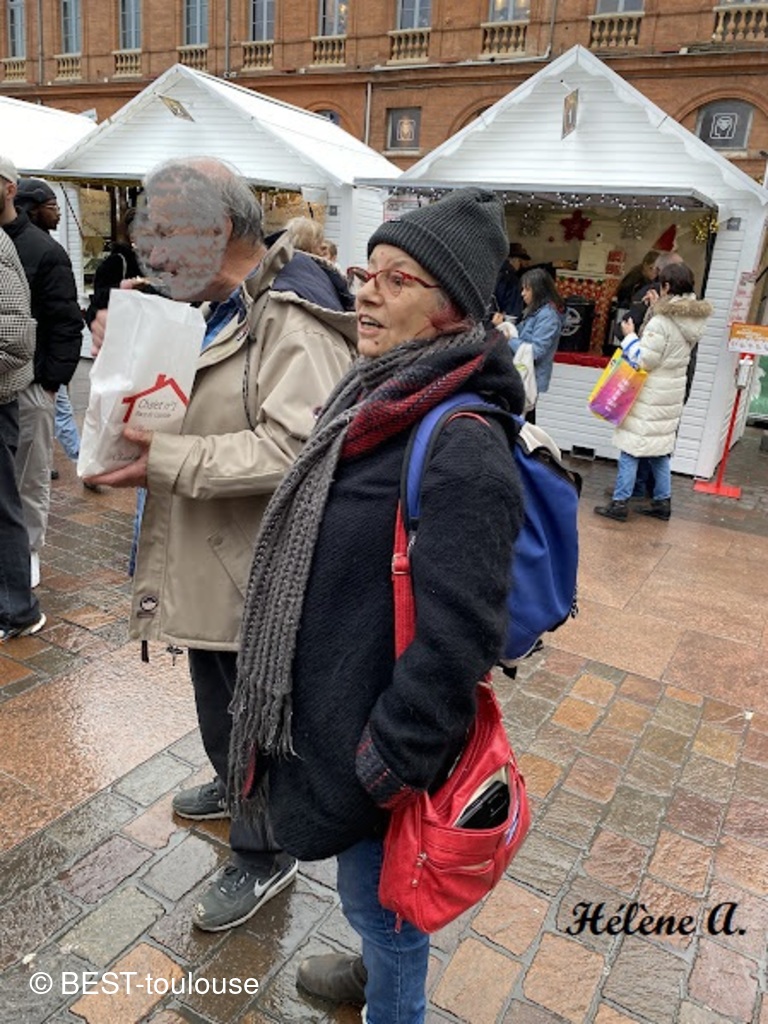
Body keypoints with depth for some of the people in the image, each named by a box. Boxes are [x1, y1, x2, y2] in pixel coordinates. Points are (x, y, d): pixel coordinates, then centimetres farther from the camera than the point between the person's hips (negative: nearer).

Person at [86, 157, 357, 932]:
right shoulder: (223, 311, 10)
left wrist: (167, 460, -28)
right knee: (217, 698, 27)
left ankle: (263, 857, 33)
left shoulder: (294, 321, -22)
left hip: (256, 568, -9)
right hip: (210, 555, 9)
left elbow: (296, 446, -33)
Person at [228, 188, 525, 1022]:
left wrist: (386, 768, -18)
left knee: (379, 898, 17)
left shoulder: (463, 451, -27)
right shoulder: (378, 400, 2)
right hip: (330, 708, 9)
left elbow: (455, 641, -27)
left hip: (374, 745, -9)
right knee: (366, 892, 31)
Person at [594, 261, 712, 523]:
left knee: (631, 446, -1)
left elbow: (644, 361, -18)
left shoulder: (661, 322, -19)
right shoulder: (693, 321, 5)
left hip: (650, 396, -8)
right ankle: (662, 501, 22)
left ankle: (619, 503, 2)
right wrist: (656, 311, 12)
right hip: (672, 395, 8)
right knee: (661, 448, 17)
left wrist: (630, 336, -3)